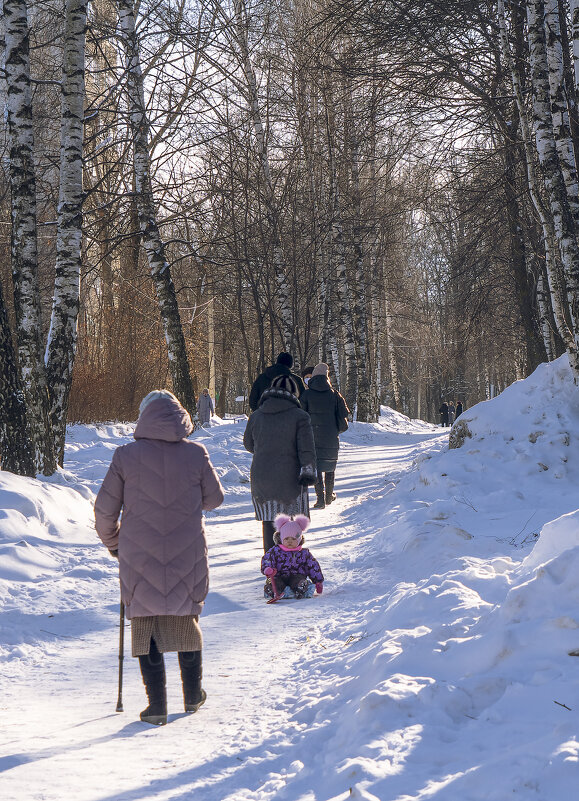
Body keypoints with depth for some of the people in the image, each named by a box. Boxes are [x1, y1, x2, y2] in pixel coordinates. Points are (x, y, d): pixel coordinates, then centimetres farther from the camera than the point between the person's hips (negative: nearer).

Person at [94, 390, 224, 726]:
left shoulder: (127, 455, -6)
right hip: (187, 556, 2)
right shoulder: (196, 454, -4)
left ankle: (157, 705, 8)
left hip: (140, 557, -1)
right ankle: (193, 695, 30)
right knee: (187, 620, 19)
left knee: (145, 626, 9)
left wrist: (113, 541, 17)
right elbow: (215, 498, 8)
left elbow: (105, 509, -2)